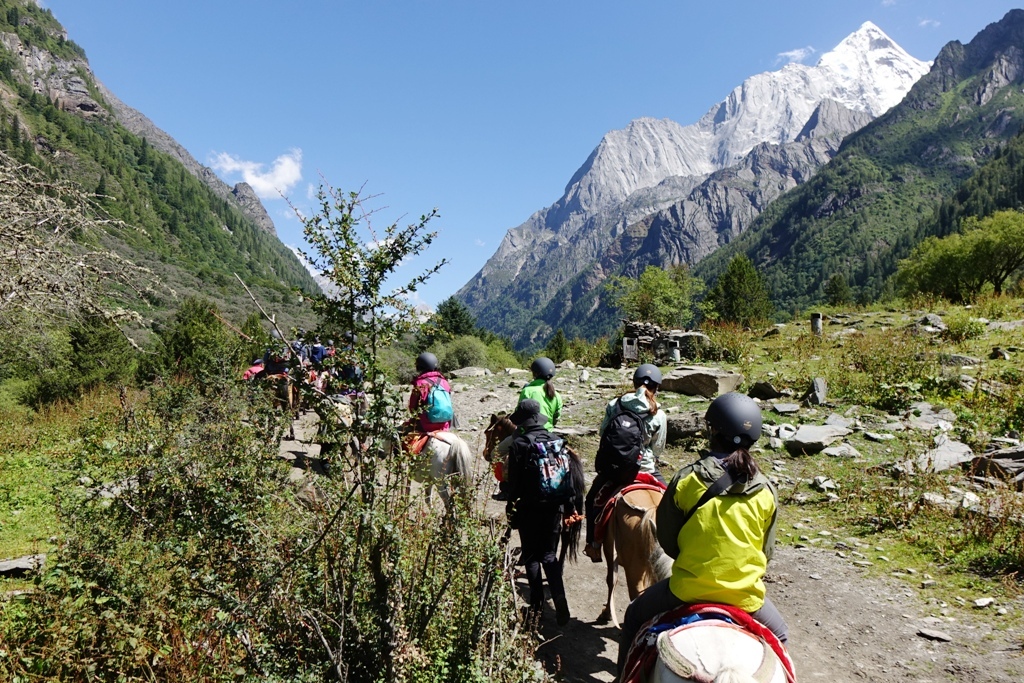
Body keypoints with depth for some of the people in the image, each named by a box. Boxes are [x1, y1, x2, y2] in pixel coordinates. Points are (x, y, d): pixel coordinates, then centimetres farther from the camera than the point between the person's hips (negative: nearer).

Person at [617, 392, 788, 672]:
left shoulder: (686, 480, -12)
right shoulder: (766, 491, -5)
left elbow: (666, 539, -2)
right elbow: (766, 550, 6)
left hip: (689, 588, -2)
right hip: (746, 593, 2)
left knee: (634, 616, 26)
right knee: (778, 634, 35)